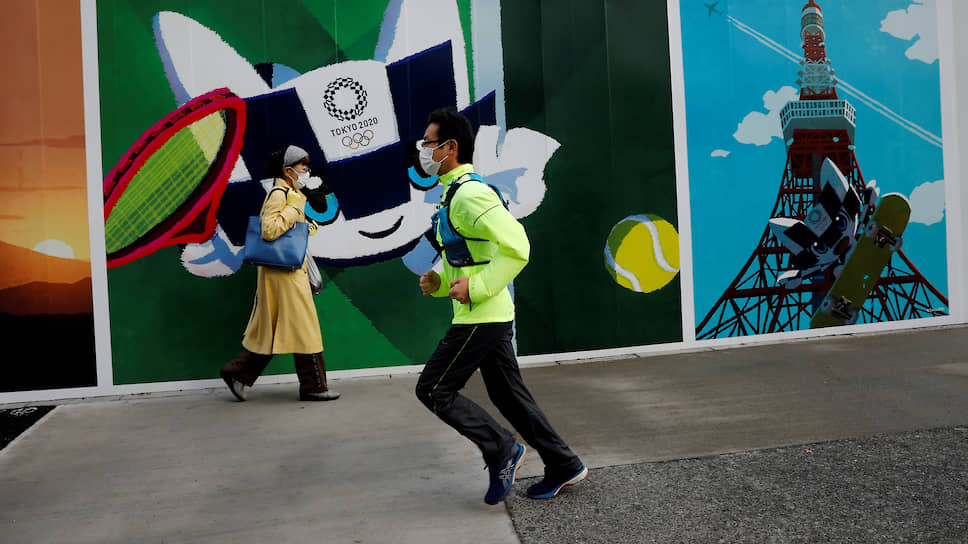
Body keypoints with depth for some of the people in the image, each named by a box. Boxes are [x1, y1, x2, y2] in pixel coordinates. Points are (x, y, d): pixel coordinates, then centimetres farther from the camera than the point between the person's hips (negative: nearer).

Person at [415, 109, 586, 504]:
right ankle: (563, 465, 23)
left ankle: (502, 450, 7)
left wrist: (477, 288, -23)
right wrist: (440, 282, 9)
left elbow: (516, 246, -27)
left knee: (433, 390, -2)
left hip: (482, 317, -10)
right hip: (491, 316, 10)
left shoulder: (470, 193, -17)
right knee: (507, 394, 15)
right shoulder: (455, 193, 16)